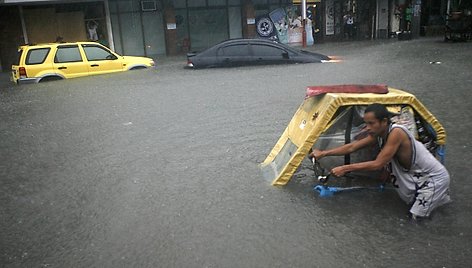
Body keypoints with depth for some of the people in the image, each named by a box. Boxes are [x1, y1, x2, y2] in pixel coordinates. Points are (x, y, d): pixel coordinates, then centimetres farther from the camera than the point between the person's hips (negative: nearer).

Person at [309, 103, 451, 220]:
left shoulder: (396, 133, -34)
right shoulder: (378, 135, -7)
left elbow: (378, 164, -34)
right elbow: (352, 147, -3)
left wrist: (345, 168, -31)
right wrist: (324, 153, -7)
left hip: (434, 177, -8)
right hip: (417, 176, 8)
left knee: (416, 215, -7)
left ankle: (441, 195, 13)